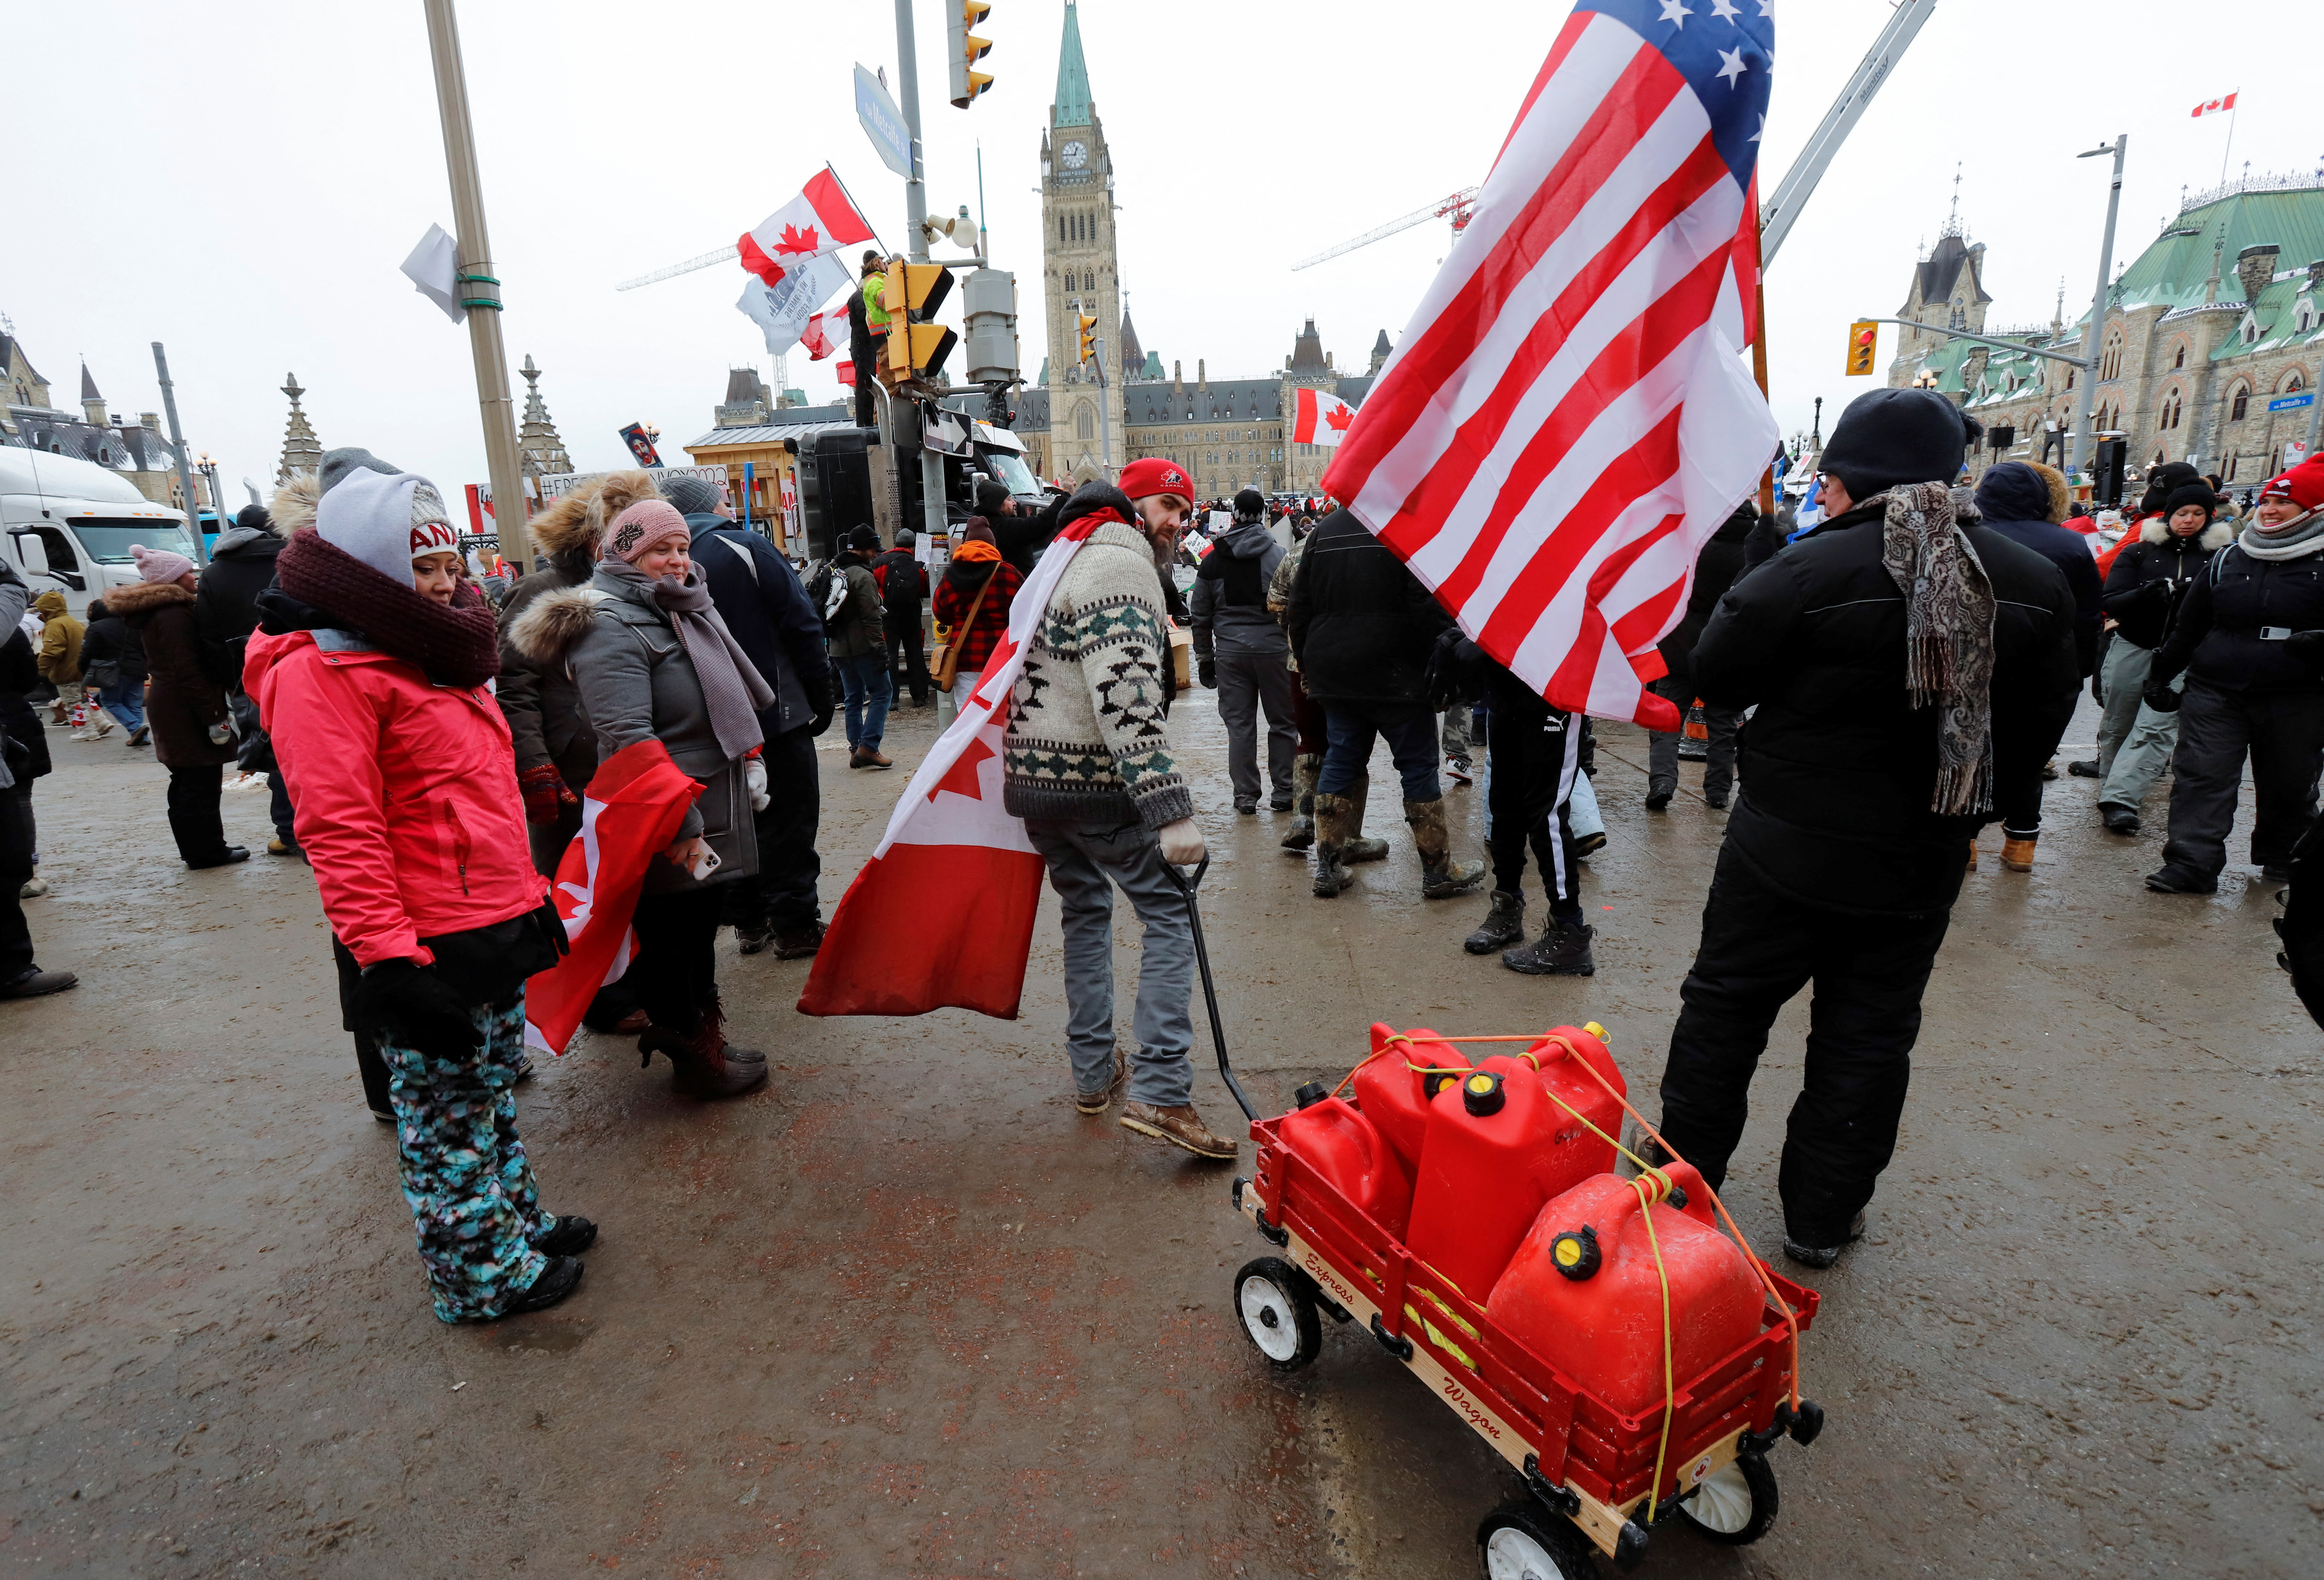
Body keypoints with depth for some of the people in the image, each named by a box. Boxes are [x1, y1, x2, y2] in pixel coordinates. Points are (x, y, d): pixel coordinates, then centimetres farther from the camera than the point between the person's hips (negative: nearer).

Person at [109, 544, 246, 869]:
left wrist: (214, 709, 19)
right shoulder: (173, 614, -16)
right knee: (202, 781, -5)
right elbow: (188, 673, -22)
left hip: (165, 705, 11)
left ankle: (195, 848, 24)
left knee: (187, 781, 16)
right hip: (185, 710, -11)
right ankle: (207, 852, -1)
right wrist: (214, 716, -22)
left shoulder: (153, 613, 16)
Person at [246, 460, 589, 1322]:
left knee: (489, 1089, 22)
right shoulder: (320, 668, -15)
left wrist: (528, 894, 21)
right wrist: (389, 957, -23)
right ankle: (479, 1276, 23)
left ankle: (519, 1224, 38)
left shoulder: (430, 650, 14)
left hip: (492, 928, 9)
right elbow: (339, 832, -21)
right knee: (447, 1117, 7)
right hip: (428, 948, -9)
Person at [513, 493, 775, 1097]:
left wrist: (748, 756, 24)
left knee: (702, 927, 19)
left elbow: (730, 699, 27)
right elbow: (628, 737, -26)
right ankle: (692, 1060, 17)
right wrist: (681, 825, -28)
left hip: (710, 813, 10)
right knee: (669, 938, 3)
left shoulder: (686, 609, 15)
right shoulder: (610, 627, -17)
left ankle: (704, 1039, 34)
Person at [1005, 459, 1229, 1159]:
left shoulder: (1067, 559, 21)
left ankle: (1094, 1074, 27)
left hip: (1032, 777, 10)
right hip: (1094, 782, -10)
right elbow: (1127, 697, -25)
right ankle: (1159, 1093, -10)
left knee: (1085, 911, 20)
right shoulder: (1122, 565, -11)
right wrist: (1172, 809, -29)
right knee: (1169, 915, -3)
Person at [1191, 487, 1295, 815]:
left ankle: (1245, 795, 12)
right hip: (1273, 649, -2)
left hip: (1230, 653, 2)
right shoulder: (1278, 555, -4)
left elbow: (1200, 614, 8)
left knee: (1239, 724, 8)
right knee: (1283, 722, 10)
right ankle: (1282, 793, 14)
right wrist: (1298, 648, 2)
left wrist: (1204, 658, 16)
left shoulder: (1213, 560, 5)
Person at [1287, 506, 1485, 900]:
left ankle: (1328, 868, 13)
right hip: (1394, 675, -6)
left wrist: (1306, 662, 20)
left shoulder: (1324, 530, 11)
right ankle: (1439, 871, 9)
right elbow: (1428, 606, -15)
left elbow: (1300, 605, 13)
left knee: (1340, 763, 11)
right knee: (1419, 765, 2)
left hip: (1333, 676, 6)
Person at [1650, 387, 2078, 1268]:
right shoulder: (2035, 585, -1)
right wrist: (1964, 813, 18)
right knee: (1869, 1037, 15)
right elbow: (2038, 729, 7)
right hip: (1921, 865, 4)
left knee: (1726, 1007, 13)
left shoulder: (1807, 572, -19)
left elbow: (1717, 680, -9)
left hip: (1787, 848, -4)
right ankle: (1821, 1220, 28)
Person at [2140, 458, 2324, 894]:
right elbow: (2188, 624, 14)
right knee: (2202, 776, -6)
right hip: (2215, 691, 2)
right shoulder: (2227, 560, 9)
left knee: (2288, 785, 12)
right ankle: (2192, 863, -6)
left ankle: (2281, 856, 32)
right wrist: (2161, 674, 14)